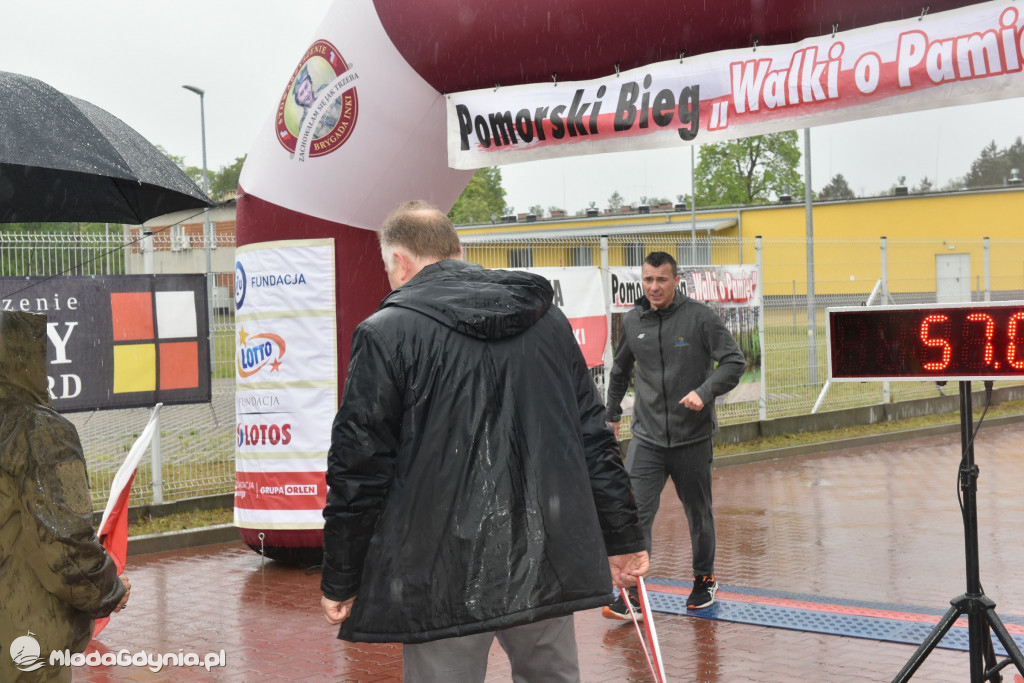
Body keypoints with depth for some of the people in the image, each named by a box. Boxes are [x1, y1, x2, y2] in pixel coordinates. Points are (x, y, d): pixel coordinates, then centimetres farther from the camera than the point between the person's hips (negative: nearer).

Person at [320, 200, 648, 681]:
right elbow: (594, 440, 12)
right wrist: (622, 538, 18)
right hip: (548, 568, 5)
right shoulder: (549, 320, 12)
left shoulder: (386, 333, -6)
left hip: (443, 578, -5)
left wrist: (340, 582, 1)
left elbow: (359, 470, -7)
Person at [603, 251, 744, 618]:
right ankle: (631, 591, -5)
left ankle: (704, 579, 32)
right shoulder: (632, 321, 4)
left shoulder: (700, 317, -8)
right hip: (646, 437, 2)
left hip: (693, 436, -2)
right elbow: (620, 371, 20)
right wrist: (612, 414, 27)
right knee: (635, 512, -10)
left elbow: (734, 361, -9)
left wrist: (705, 392, -24)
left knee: (698, 512, 13)